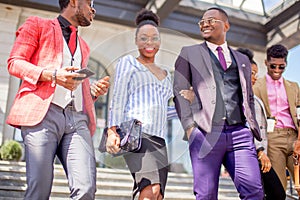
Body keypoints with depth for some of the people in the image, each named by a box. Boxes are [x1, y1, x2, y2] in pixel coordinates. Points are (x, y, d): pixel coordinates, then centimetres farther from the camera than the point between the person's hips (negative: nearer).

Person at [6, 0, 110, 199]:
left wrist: (94, 90, 13)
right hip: (43, 113, -4)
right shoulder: (37, 24, 16)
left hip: (78, 118, 5)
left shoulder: (83, 46, 33)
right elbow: (14, 62, 5)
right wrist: (52, 75, -11)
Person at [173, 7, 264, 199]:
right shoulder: (189, 53, 13)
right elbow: (179, 91, 5)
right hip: (206, 134, -2)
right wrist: (189, 127, -7)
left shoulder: (243, 59, 22)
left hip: (240, 133, 3)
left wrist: (254, 128, 13)